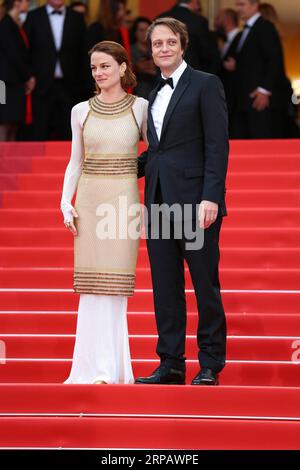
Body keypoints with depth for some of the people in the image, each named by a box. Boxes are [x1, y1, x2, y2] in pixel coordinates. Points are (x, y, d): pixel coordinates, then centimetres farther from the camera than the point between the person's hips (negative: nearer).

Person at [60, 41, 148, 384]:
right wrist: (66, 204, 2)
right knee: (92, 284, 0)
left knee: (115, 283, -2)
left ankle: (112, 368, 3)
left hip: (124, 200, -2)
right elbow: (76, 162, 12)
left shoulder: (141, 108, 2)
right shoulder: (81, 111, 8)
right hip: (89, 201, 2)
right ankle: (97, 368, 4)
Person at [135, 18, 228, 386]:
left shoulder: (205, 85, -3)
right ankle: (170, 364, 11)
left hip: (195, 201, -7)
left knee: (205, 285, 0)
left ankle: (211, 366, 8)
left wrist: (211, 197, -17)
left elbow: (217, 145, -10)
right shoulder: (154, 96, 18)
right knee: (165, 287, 6)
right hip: (159, 203, 7)